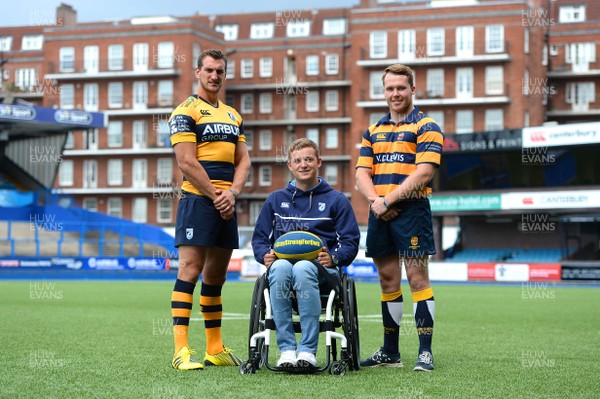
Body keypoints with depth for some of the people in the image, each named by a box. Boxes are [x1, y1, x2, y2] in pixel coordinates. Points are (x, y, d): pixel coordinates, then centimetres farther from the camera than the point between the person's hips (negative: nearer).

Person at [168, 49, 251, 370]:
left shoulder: (233, 115, 19)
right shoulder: (186, 111, -3)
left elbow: (243, 160, 15)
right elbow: (187, 162, -12)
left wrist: (232, 193, -3)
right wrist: (215, 196, -12)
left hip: (226, 203, 7)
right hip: (197, 199, -7)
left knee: (216, 275, 11)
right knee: (190, 270, -11)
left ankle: (215, 349, 17)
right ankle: (181, 350, -12)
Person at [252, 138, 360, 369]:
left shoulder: (336, 200, 17)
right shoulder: (276, 199, 24)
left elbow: (350, 242, 10)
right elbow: (260, 238, 21)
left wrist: (333, 258, -12)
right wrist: (265, 255, -3)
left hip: (320, 267, -2)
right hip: (283, 261, 2)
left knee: (303, 268, -40)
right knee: (280, 267, -38)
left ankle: (308, 350, -39)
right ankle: (286, 349, -37)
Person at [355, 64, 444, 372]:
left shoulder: (426, 127, -1)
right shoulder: (373, 131, 17)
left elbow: (423, 172, -12)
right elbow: (362, 174, 11)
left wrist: (389, 199, -14)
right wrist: (374, 200, -8)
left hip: (411, 210, -6)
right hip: (379, 215, 6)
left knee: (417, 277, -7)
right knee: (387, 280, 10)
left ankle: (425, 351, -5)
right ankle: (390, 352, 17)